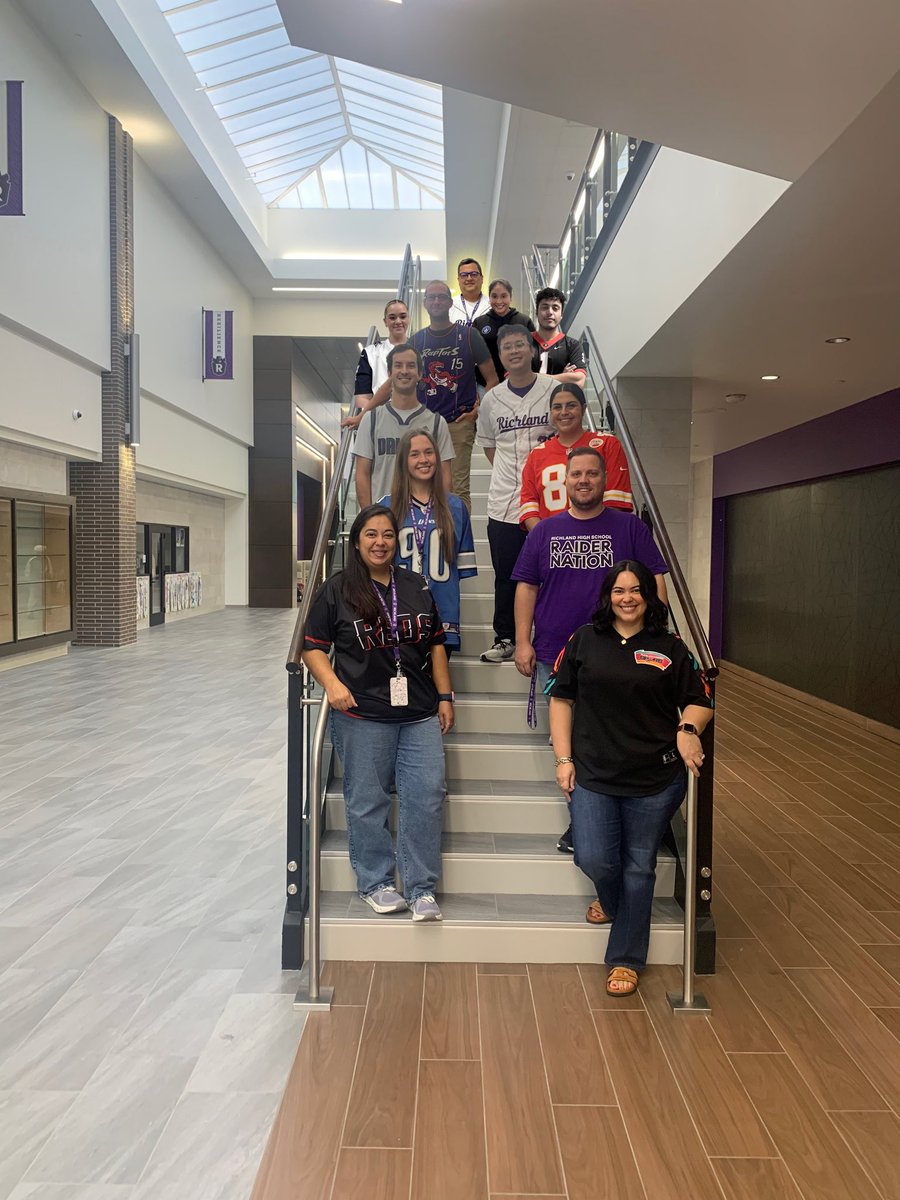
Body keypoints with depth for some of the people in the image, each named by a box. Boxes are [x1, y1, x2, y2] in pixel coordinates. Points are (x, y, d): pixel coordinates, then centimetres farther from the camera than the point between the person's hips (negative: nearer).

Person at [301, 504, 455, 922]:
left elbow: (435, 644, 15)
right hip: (362, 716, -3)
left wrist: (445, 696, 11)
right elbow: (313, 646, 0)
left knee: (427, 797, 1)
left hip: (420, 714, 3)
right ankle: (376, 883, 24)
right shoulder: (336, 590, 0)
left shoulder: (416, 587, 11)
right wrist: (332, 684, -16)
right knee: (367, 802, 6)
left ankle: (421, 888, 13)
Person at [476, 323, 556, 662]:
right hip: (504, 501, 3)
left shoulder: (553, 389, 0)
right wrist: (509, 469, 7)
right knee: (505, 574, 8)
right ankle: (505, 639, 20)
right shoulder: (492, 398, 8)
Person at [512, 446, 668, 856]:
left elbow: (655, 583, 3)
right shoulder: (545, 531, 11)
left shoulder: (630, 527, 5)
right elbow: (526, 587, 10)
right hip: (554, 657, 2)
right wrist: (523, 643, 2)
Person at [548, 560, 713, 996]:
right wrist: (563, 758, 0)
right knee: (594, 860, -5)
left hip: (655, 780, 0)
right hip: (592, 775, 0)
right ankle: (613, 902, 33)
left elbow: (699, 701, 9)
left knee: (638, 868, 7)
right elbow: (560, 698, 6)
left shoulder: (670, 647, 3)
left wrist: (688, 729, -14)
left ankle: (625, 960, 25)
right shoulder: (584, 640, 4)